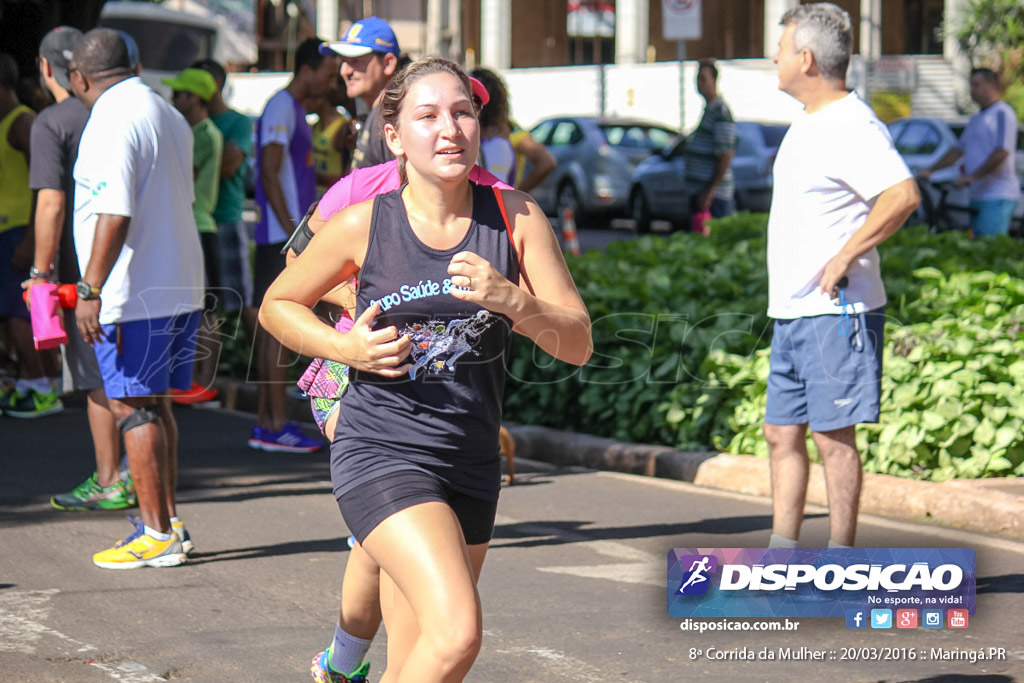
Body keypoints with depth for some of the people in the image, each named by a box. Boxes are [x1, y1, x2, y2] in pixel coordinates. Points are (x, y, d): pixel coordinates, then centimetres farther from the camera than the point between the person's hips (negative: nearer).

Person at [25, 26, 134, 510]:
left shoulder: (51, 123, -10)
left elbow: (51, 204, -18)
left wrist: (41, 273, -14)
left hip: (82, 270, -6)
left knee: (97, 378, -1)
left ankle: (109, 483, 3)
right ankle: (137, 473, 18)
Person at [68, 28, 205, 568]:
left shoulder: (111, 120, -14)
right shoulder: (170, 116, 15)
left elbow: (114, 212, -22)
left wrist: (91, 289, -21)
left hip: (133, 295, -9)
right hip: (180, 289, 9)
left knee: (132, 406, -5)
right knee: (154, 403, 16)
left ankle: (157, 535, -5)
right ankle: (167, 521, 19)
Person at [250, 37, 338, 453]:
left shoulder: (295, 110, 19)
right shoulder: (281, 108, -12)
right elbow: (269, 173, -18)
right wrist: (292, 231, -20)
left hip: (290, 235, 10)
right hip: (281, 236, -10)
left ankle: (265, 423, 11)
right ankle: (276, 425, -7)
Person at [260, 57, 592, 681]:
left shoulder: (516, 218, 0)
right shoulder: (364, 225, -6)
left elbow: (578, 344, -3)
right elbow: (278, 305, 10)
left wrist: (509, 299, -21)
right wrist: (344, 346, -9)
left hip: (471, 465, 4)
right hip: (381, 453, -4)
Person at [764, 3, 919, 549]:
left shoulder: (853, 127, -15)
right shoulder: (807, 123, 16)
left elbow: (903, 196, -30)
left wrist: (844, 258, -23)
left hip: (835, 312, -10)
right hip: (791, 314, 10)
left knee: (833, 436, -5)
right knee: (781, 433, 10)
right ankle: (781, 555, 15)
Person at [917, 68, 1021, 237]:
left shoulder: (1002, 113, -7)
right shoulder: (976, 119, 23)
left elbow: (1001, 153, -17)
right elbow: (958, 150, 29)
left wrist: (973, 176, -22)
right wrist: (930, 170, 21)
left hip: (997, 197, -9)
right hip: (978, 196, 9)